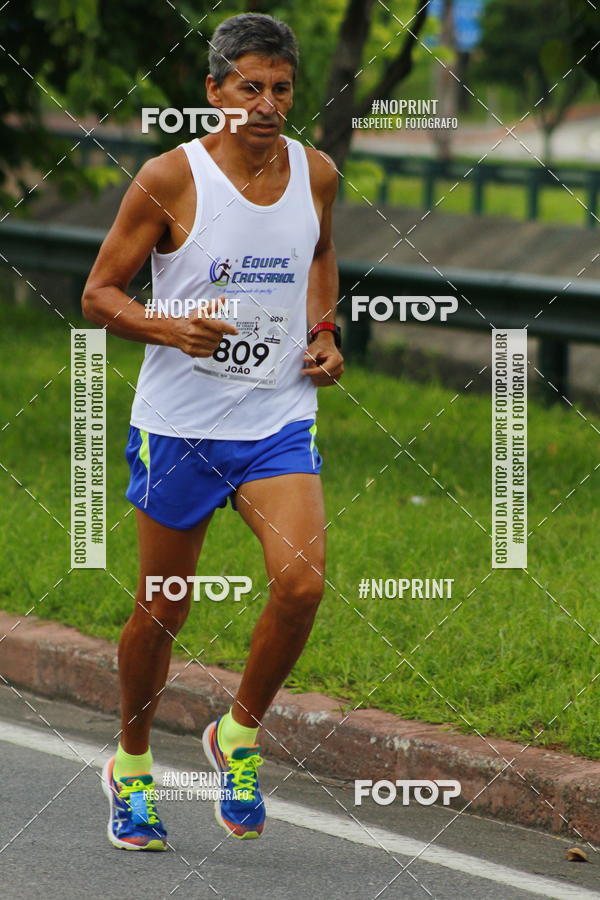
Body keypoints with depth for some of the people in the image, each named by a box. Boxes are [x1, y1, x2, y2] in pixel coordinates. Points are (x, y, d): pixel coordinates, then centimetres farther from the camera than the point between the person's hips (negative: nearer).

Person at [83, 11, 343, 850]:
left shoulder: (315, 174, 1)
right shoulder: (170, 178, -12)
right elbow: (99, 293, -6)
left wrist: (326, 331, 7)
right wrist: (170, 330, -23)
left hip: (280, 419, 2)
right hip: (178, 424, -2)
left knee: (302, 580, -19)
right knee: (162, 609, 8)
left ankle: (239, 734, 6)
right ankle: (132, 766, 31)